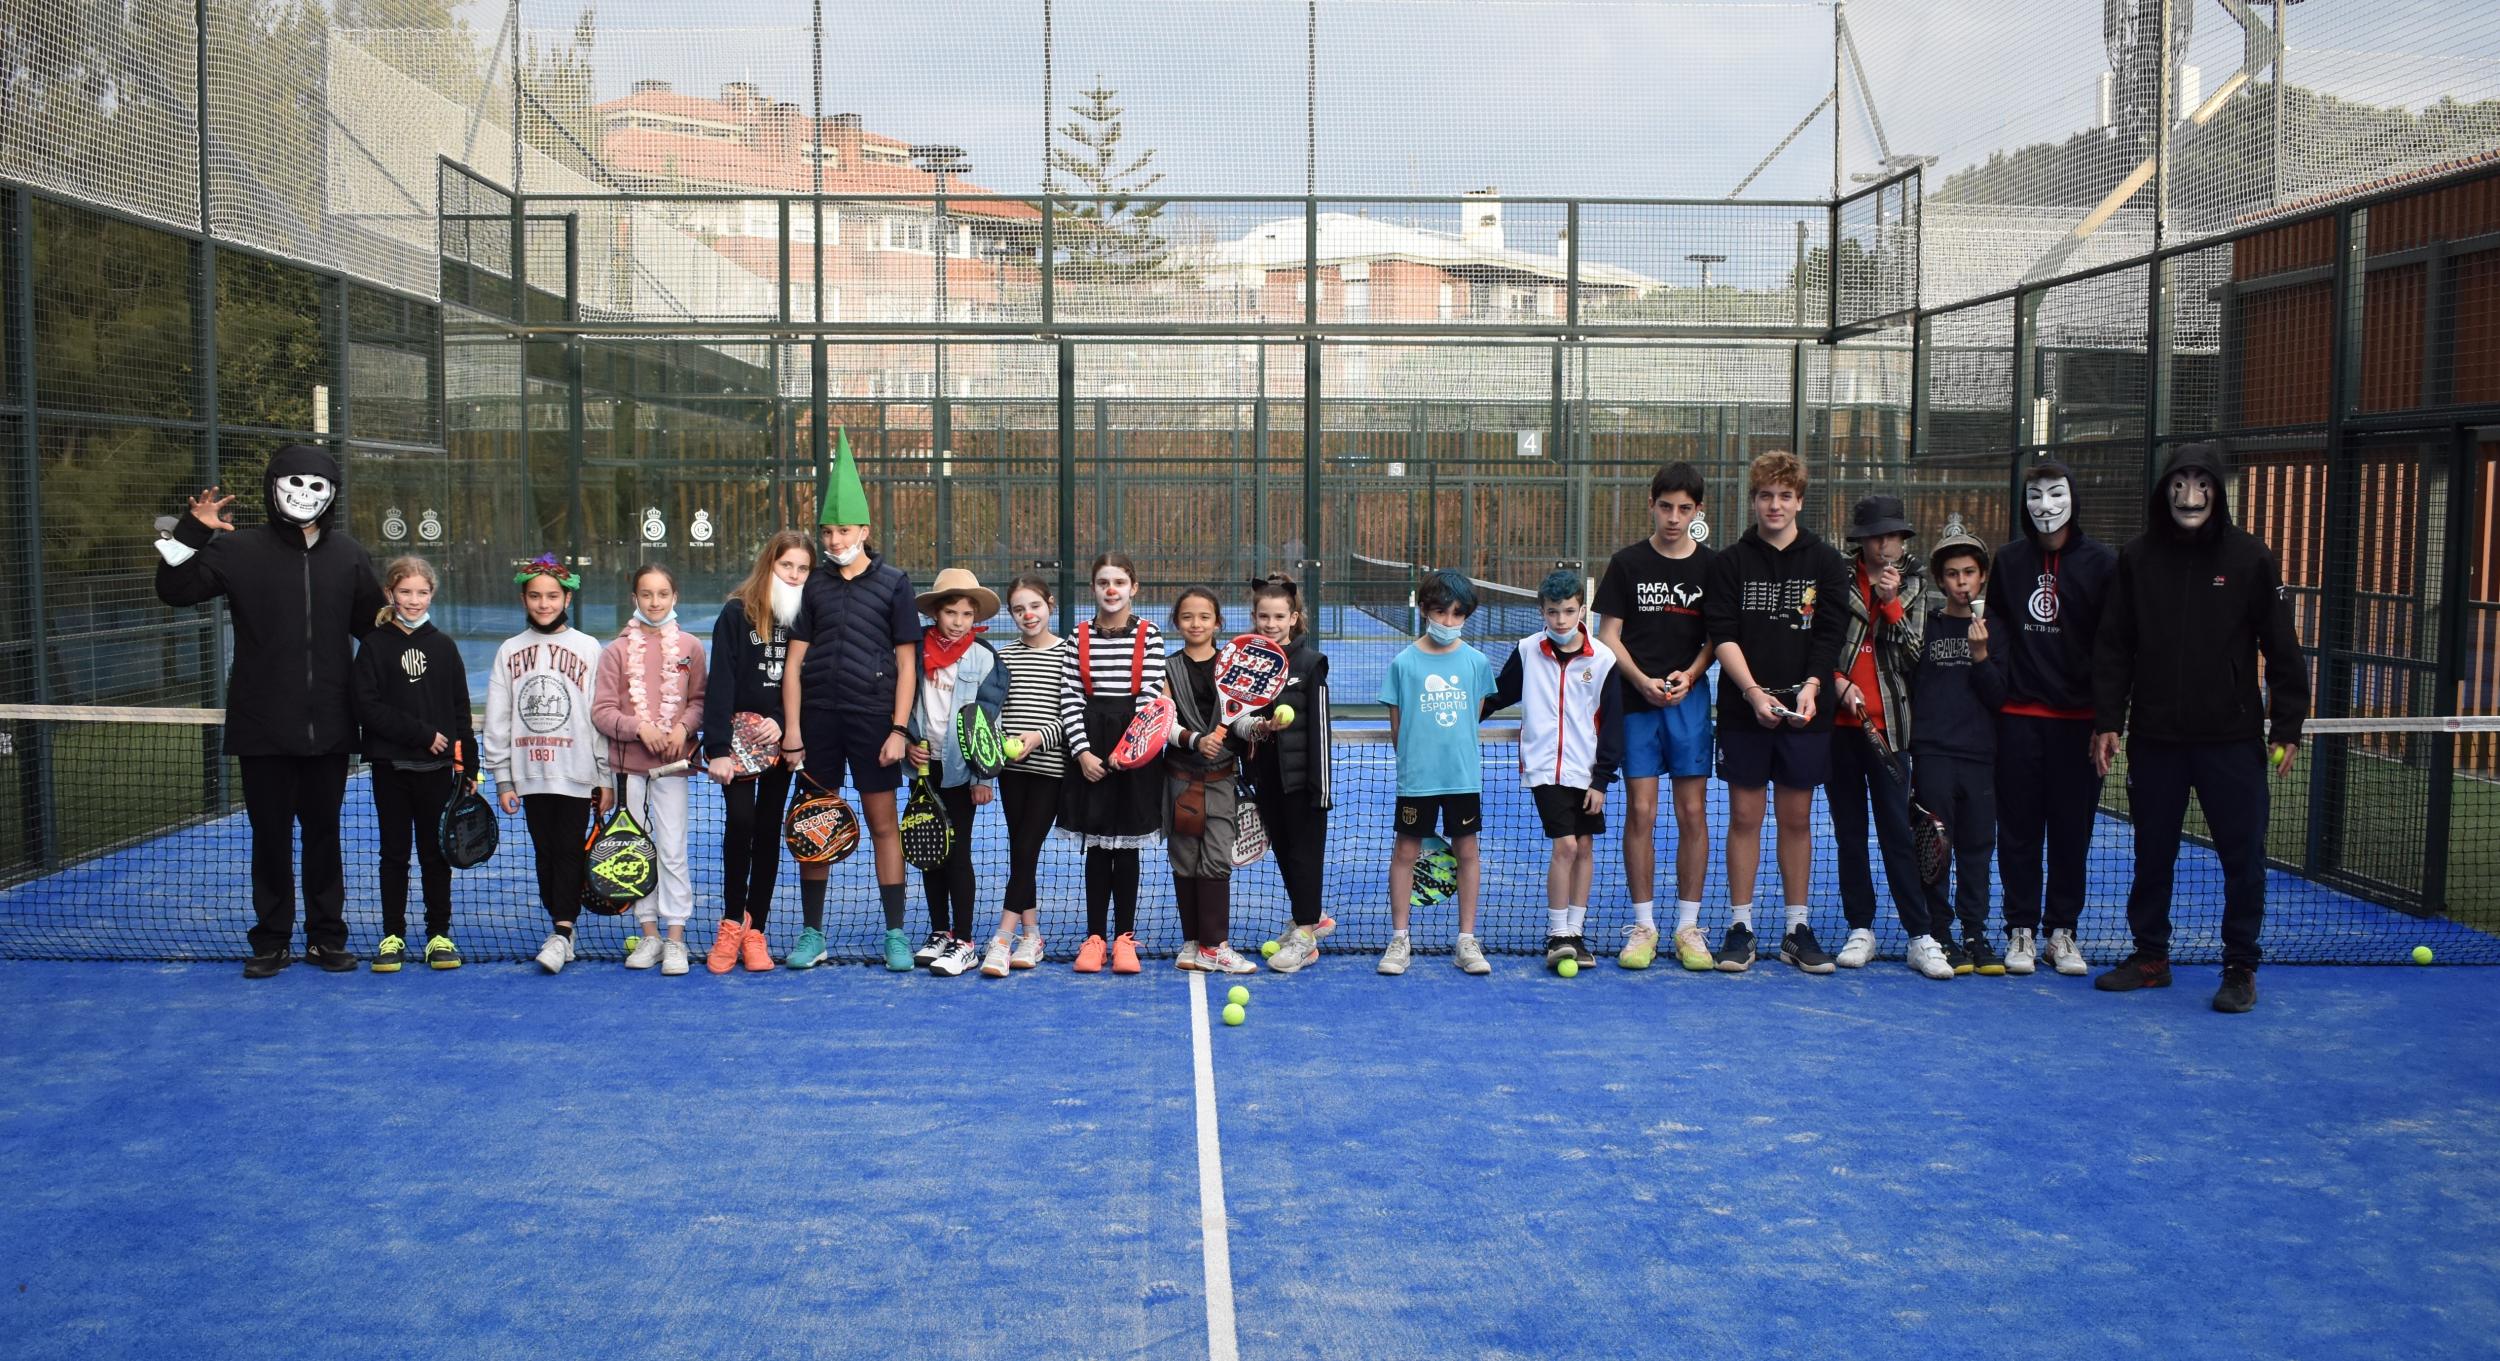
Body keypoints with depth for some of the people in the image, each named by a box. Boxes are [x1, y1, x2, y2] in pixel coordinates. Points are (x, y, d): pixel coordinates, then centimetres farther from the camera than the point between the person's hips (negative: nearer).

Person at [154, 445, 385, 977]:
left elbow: (377, 624, 15)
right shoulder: (239, 549, -1)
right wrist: (191, 531, -14)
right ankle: (271, 940, 17)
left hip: (328, 728, 2)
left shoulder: (348, 555, 7)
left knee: (323, 833, 10)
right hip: (263, 730, -2)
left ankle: (327, 937, 19)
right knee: (270, 836, 6)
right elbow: (174, 589, -3)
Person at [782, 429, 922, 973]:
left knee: (883, 823, 2)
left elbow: (907, 662, -1)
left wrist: (899, 729, -8)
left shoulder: (893, 583, 0)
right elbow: (795, 662, 6)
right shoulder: (813, 585, 7)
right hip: (819, 718, 3)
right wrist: (792, 727, -1)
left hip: (873, 716, -3)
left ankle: (896, 934, 9)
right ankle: (812, 934, 17)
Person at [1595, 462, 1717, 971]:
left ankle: (1688, 925, 13)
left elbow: (1718, 638, 8)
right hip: (1636, 701, -1)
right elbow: (1608, 634, 2)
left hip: (1690, 701, 1)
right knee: (1640, 813, 0)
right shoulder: (1628, 563, 2)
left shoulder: (1712, 566, 5)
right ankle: (1643, 924, 10)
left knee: (1693, 814, 2)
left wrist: (1689, 675, -10)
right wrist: (1642, 680, -13)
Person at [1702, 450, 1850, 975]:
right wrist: (1753, 691, -18)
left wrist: (1811, 686, -17)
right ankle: (1740, 926, 11)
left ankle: (1797, 929, 16)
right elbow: (1723, 637, -4)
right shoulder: (1731, 563, 3)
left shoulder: (1826, 563, 5)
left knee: (1797, 818, 7)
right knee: (1744, 815, 3)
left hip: (1804, 711, 1)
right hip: (1743, 709, -1)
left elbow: (1829, 637, 0)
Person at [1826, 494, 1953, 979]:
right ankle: (1860, 929, 15)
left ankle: (1922, 937, -1)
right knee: (1850, 831, 7)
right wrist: (1839, 683, -10)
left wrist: (1891, 603, -8)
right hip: (1840, 722, 1)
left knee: (1898, 833, -4)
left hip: (1888, 725, 0)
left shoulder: (1913, 587, 8)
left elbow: (1916, 655, 0)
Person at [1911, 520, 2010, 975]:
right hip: (1932, 754, -1)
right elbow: (1906, 686, 8)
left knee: (1977, 845, 4)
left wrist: (1981, 655, -10)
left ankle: (1975, 933, 12)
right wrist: (1910, 737, -1)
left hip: (1980, 754, 1)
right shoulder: (1925, 627, 5)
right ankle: (1940, 933, 7)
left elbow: (2000, 696, 2)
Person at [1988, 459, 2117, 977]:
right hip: (2018, 714, 2)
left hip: (2078, 716, -1)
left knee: (2072, 827, 6)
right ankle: (2021, 929, 15)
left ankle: (2061, 930, 18)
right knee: (2018, 826, 5)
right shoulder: (2008, 560, 7)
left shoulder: (2103, 562, -1)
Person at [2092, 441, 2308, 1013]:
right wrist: (2107, 721, 0)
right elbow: (2114, 646, 5)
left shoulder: (2250, 557, -3)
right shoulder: (2137, 557, 3)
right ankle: (2150, 956, 25)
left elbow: (2281, 649, 0)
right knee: (2152, 852, 12)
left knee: (2243, 855, 3)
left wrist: (2287, 726, -3)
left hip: (2232, 737, -2)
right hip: (2154, 737, 2)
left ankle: (2240, 968, 15)